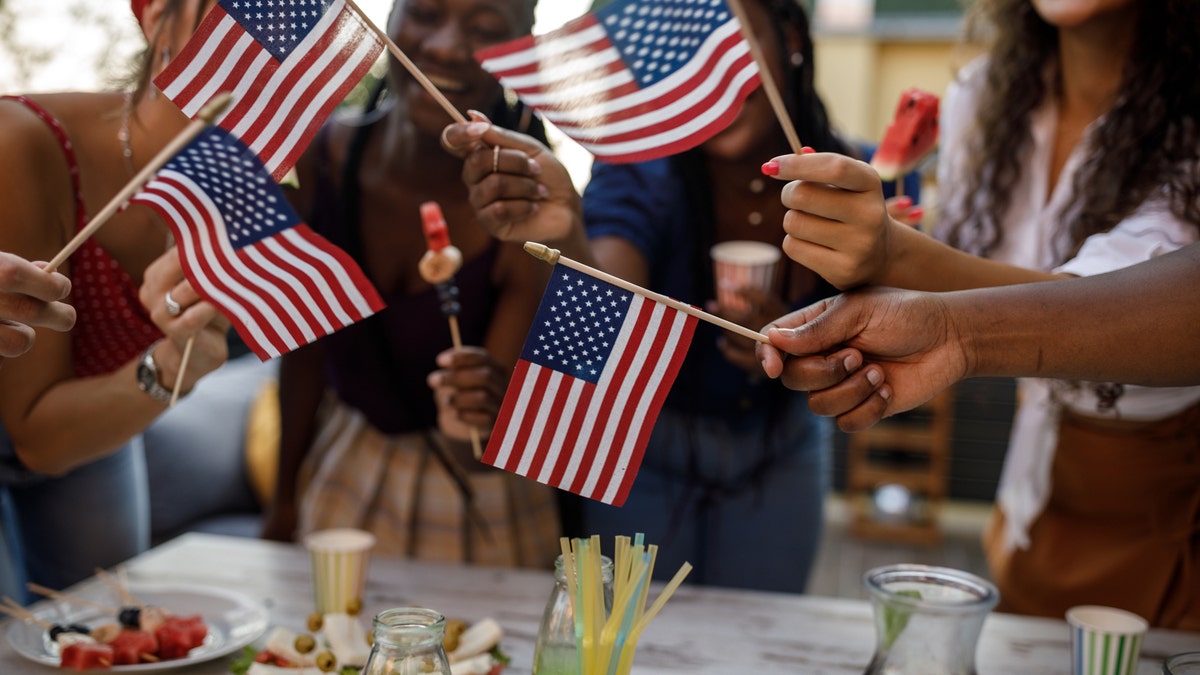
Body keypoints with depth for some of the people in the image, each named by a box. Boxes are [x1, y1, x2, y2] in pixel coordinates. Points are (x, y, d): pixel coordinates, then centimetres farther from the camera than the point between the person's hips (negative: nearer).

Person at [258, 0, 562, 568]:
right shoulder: (322, 158, -18)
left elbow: (482, 457, -23)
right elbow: (306, 344, -3)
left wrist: (478, 423, -46)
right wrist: (285, 501, 6)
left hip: (474, 499, -3)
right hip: (343, 471, 3)